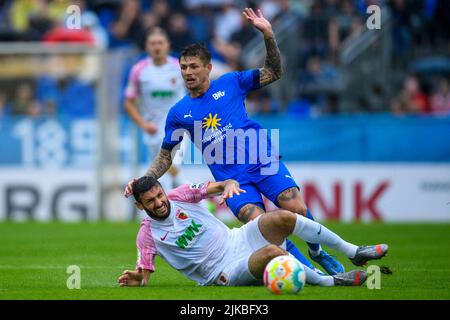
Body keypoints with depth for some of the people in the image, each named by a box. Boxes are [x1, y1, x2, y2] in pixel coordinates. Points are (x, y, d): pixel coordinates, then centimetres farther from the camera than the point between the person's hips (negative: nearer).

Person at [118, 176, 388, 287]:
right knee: (271, 252, -35)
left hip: (237, 240, 5)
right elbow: (143, 274, -2)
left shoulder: (180, 196, 3)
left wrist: (230, 185, -26)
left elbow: (221, 186, -1)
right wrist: (135, 280, -27)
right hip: (226, 271, -4)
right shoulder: (148, 235, -5)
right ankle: (328, 281, -19)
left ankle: (353, 252, -12)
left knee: (282, 218, -22)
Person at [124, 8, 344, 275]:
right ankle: (306, 268, -11)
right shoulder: (178, 113, 10)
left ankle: (318, 252, 11)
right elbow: (165, 155, 17)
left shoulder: (230, 83, 7)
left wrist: (268, 35, -5)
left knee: (298, 210, -18)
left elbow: (274, 73, 9)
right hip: (231, 179, 0)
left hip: (264, 161, 0)